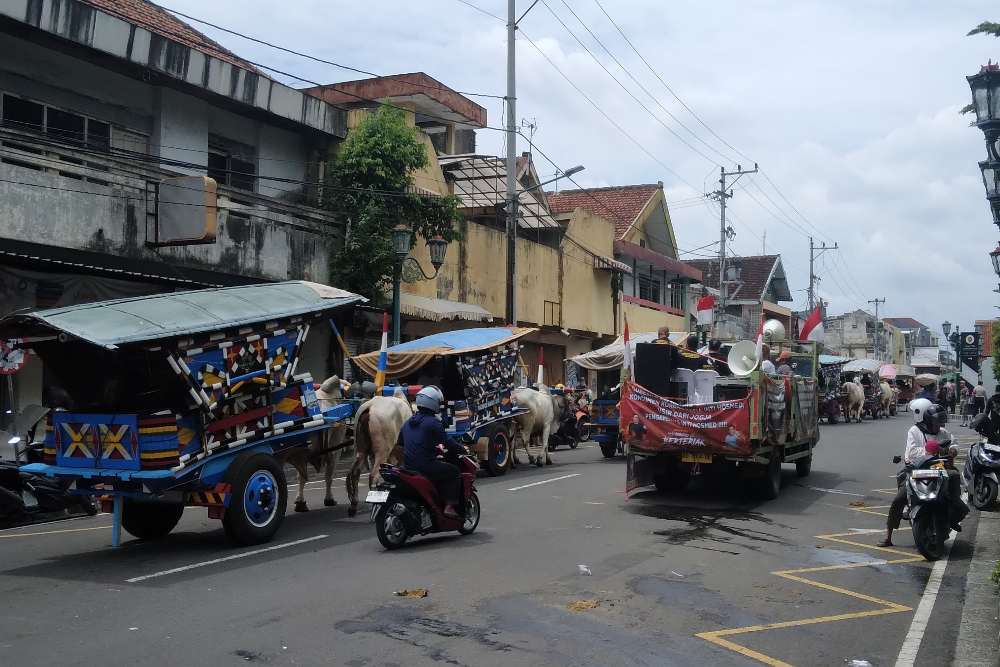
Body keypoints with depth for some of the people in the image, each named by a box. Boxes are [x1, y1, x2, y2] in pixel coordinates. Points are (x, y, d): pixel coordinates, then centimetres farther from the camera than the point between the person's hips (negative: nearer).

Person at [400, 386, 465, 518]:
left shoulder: (408, 422, 13)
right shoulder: (432, 422, -12)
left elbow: (401, 441, 27)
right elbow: (447, 442, -13)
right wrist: (462, 450, 3)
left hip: (408, 465, 8)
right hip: (426, 466, -8)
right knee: (454, 471, 6)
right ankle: (449, 506, -4)